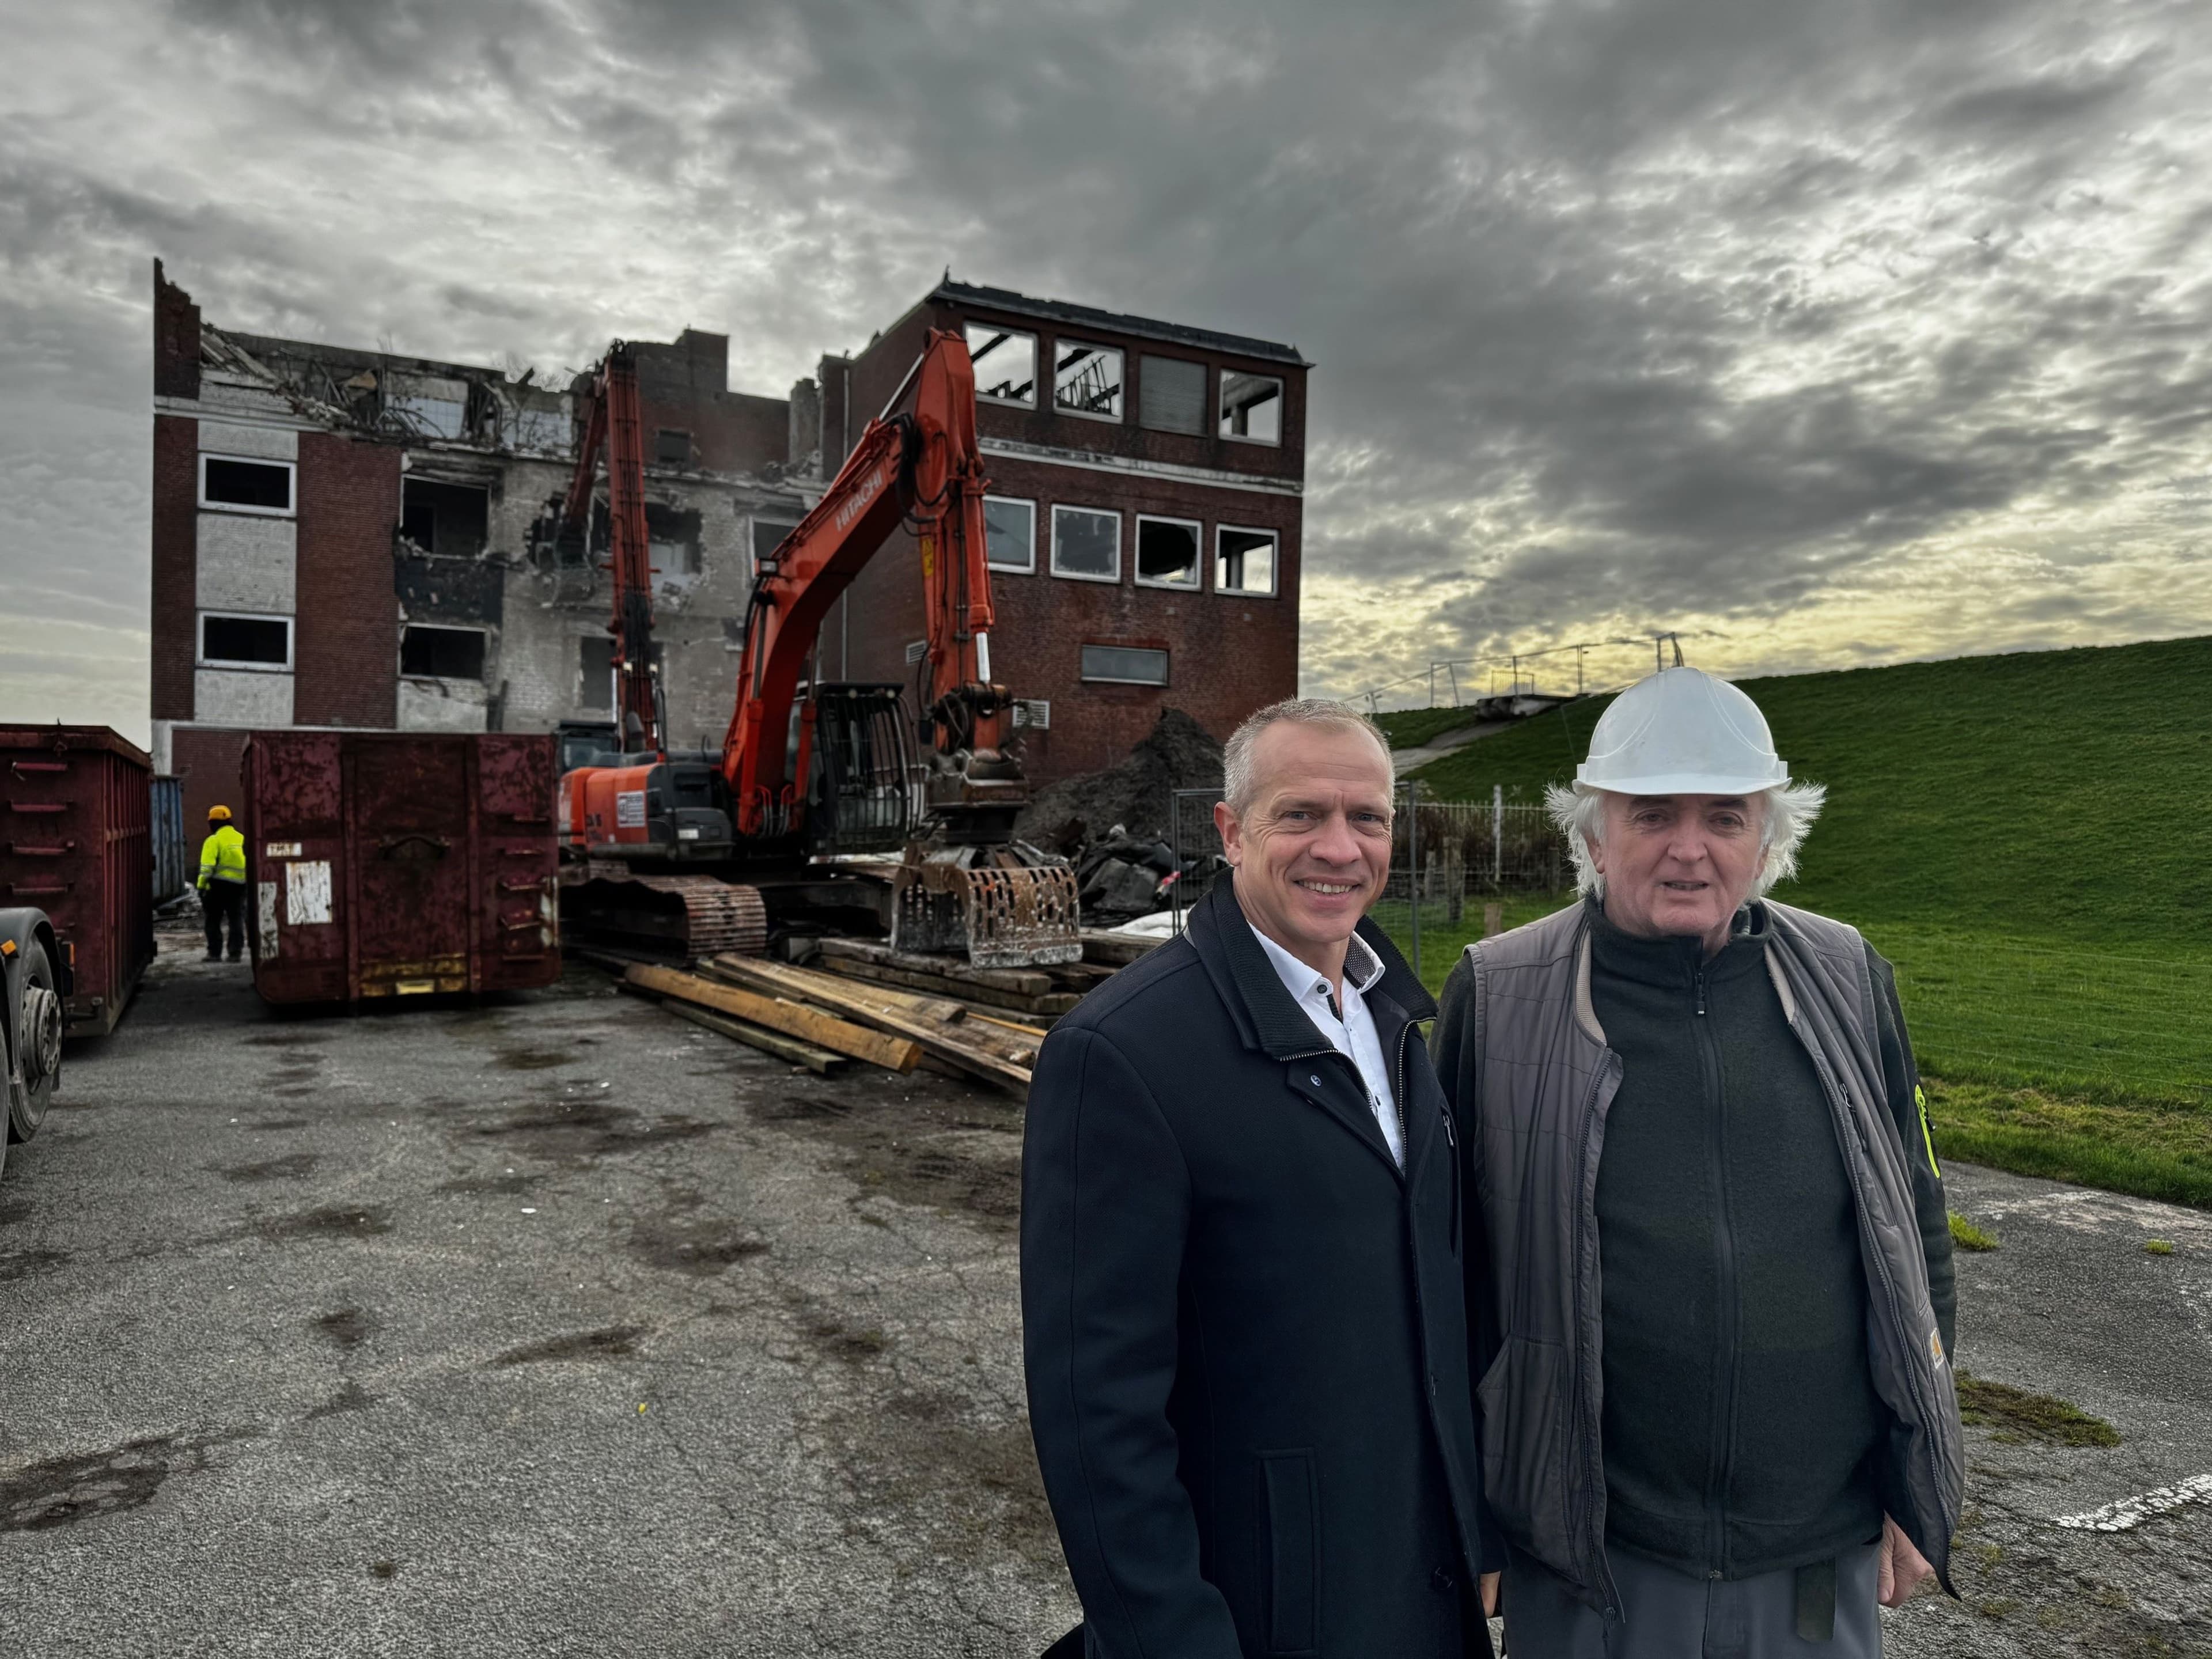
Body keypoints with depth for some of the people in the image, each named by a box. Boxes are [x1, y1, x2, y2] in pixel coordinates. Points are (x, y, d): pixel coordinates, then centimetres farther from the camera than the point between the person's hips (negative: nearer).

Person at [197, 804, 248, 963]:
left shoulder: (214, 840, -7)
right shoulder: (242, 839, 10)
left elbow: (207, 866, -15)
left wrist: (202, 886, -12)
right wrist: (248, 885, 15)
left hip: (219, 885, -4)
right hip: (239, 886, 4)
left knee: (213, 921, 7)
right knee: (236, 920, 10)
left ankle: (215, 953, 7)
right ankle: (236, 952, 6)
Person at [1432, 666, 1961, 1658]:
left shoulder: (1849, 983, -2)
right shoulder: (1497, 998, -10)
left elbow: (1915, 1231, 6)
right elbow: (1449, 1257, -4)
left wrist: (1917, 1494, 7)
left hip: (1825, 1557, 3)